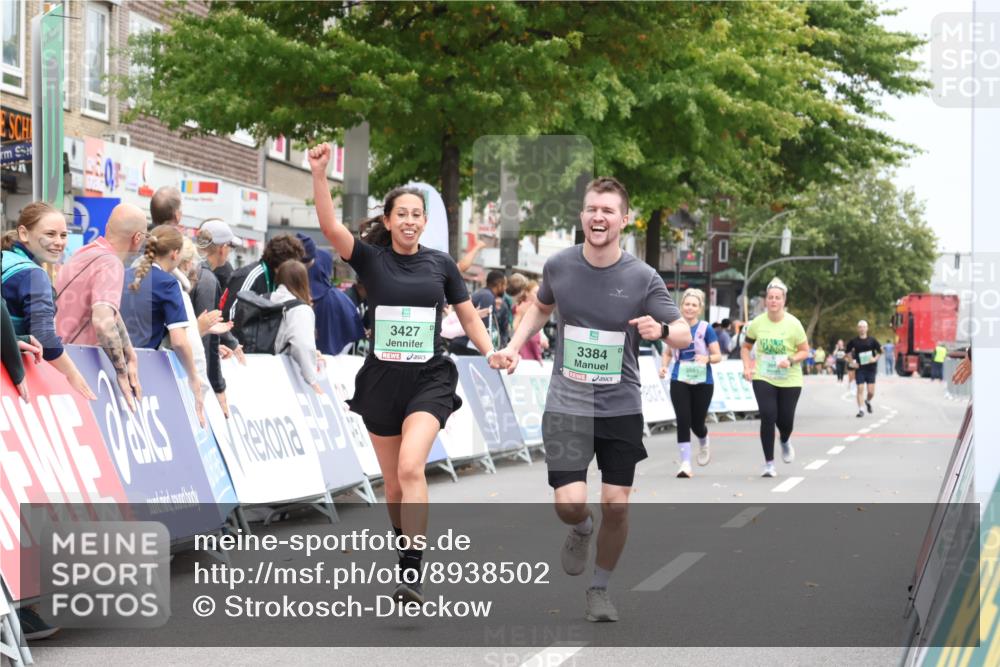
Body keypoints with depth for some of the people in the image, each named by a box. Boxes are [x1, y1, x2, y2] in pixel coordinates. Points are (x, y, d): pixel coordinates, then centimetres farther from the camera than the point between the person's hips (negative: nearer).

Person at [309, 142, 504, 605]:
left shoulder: (441, 264, 3)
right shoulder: (371, 258, 0)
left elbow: (467, 315, 12)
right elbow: (329, 225, -16)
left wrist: (490, 353, -5)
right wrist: (319, 172, -27)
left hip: (429, 379, -2)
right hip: (381, 378, 2)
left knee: (411, 468, -22)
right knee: (393, 482, 11)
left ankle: (411, 572, -23)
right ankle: (404, 545, 35)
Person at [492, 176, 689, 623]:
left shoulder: (642, 278, -8)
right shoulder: (558, 266, -2)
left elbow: (684, 334, -8)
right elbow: (542, 306, 19)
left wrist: (662, 329, -31)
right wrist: (514, 346, 6)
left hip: (622, 407, 0)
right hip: (566, 405, 0)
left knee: (616, 506, 0)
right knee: (570, 504, -13)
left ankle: (600, 589, 25)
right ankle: (582, 531, 26)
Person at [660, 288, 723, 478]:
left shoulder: (706, 329, -5)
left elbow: (718, 356, -5)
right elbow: (667, 352, 15)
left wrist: (707, 358, -26)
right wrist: (664, 366, -4)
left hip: (702, 382, -1)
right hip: (679, 381, 1)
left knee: (697, 423, 7)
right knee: (683, 421, -9)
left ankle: (704, 444, 43)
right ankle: (685, 464, -5)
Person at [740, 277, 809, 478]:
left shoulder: (793, 324, -9)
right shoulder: (757, 323, -3)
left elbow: (804, 351, -2)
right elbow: (746, 346, 12)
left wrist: (791, 360, -21)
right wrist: (747, 366, -3)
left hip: (789, 380, 0)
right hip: (763, 379, 0)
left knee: (785, 420, 5)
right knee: (768, 417, -12)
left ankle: (785, 442, 44)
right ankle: (769, 463, -2)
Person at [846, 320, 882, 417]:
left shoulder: (872, 340, 1)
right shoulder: (853, 341, 2)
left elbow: (880, 351, 8)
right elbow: (848, 352, 15)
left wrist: (875, 359, -8)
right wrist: (852, 361, 2)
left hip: (870, 368, 0)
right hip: (859, 369, 0)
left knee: (871, 392, 0)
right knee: (860, 390, -7)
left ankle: (868, 401, 33)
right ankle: (861, 410, -1)